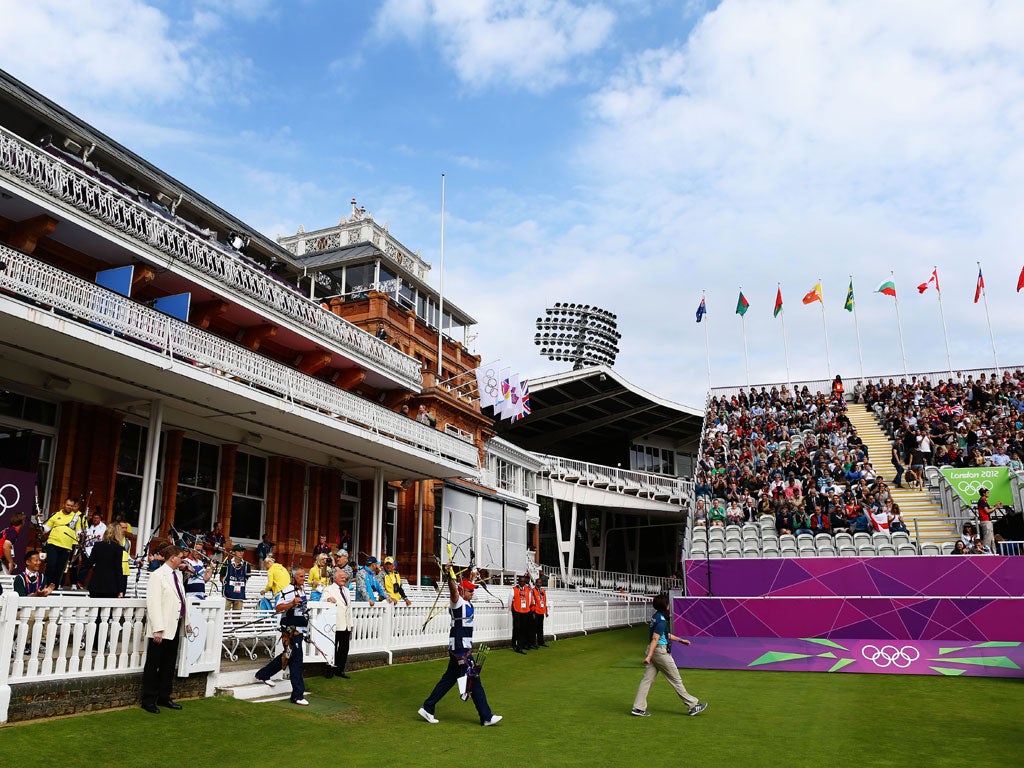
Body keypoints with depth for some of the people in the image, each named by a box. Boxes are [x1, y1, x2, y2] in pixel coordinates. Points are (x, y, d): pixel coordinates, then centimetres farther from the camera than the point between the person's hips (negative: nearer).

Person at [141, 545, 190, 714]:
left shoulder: (176, 575, 13)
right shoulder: (158, 576, -13)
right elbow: (153, 604, -18)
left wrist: (186, 621, 17)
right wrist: (157, 629, -22)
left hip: (174, 627, 8)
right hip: (161, 630, -8)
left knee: (168, 665, 15)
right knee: (153, 666, 4)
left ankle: (164, 698, 25)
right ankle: (149, 701, 13)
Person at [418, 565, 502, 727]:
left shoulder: (467, 602, 11)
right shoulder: (457, 602, -15)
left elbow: (467, 586, 32)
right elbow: (453, 589, -36)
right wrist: (450, 577, -52)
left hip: (463, 648, 10)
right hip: (460, 648, -10)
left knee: (449, 679, 14)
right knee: (474, 681, -4)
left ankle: (427, 709, 20)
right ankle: (486, 717, 3)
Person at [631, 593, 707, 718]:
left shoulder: (656, 617, 12)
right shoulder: (661, 620, -18)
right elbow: (655, 639, -24)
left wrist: (680, 640, 29)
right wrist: (649, 656, -28)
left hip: (652, 650, 9)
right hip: (660, 651, -9)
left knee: (647, 679, 7)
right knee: (676, 679, 2)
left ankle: (638, 708, 5)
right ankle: (693, 705, 13)